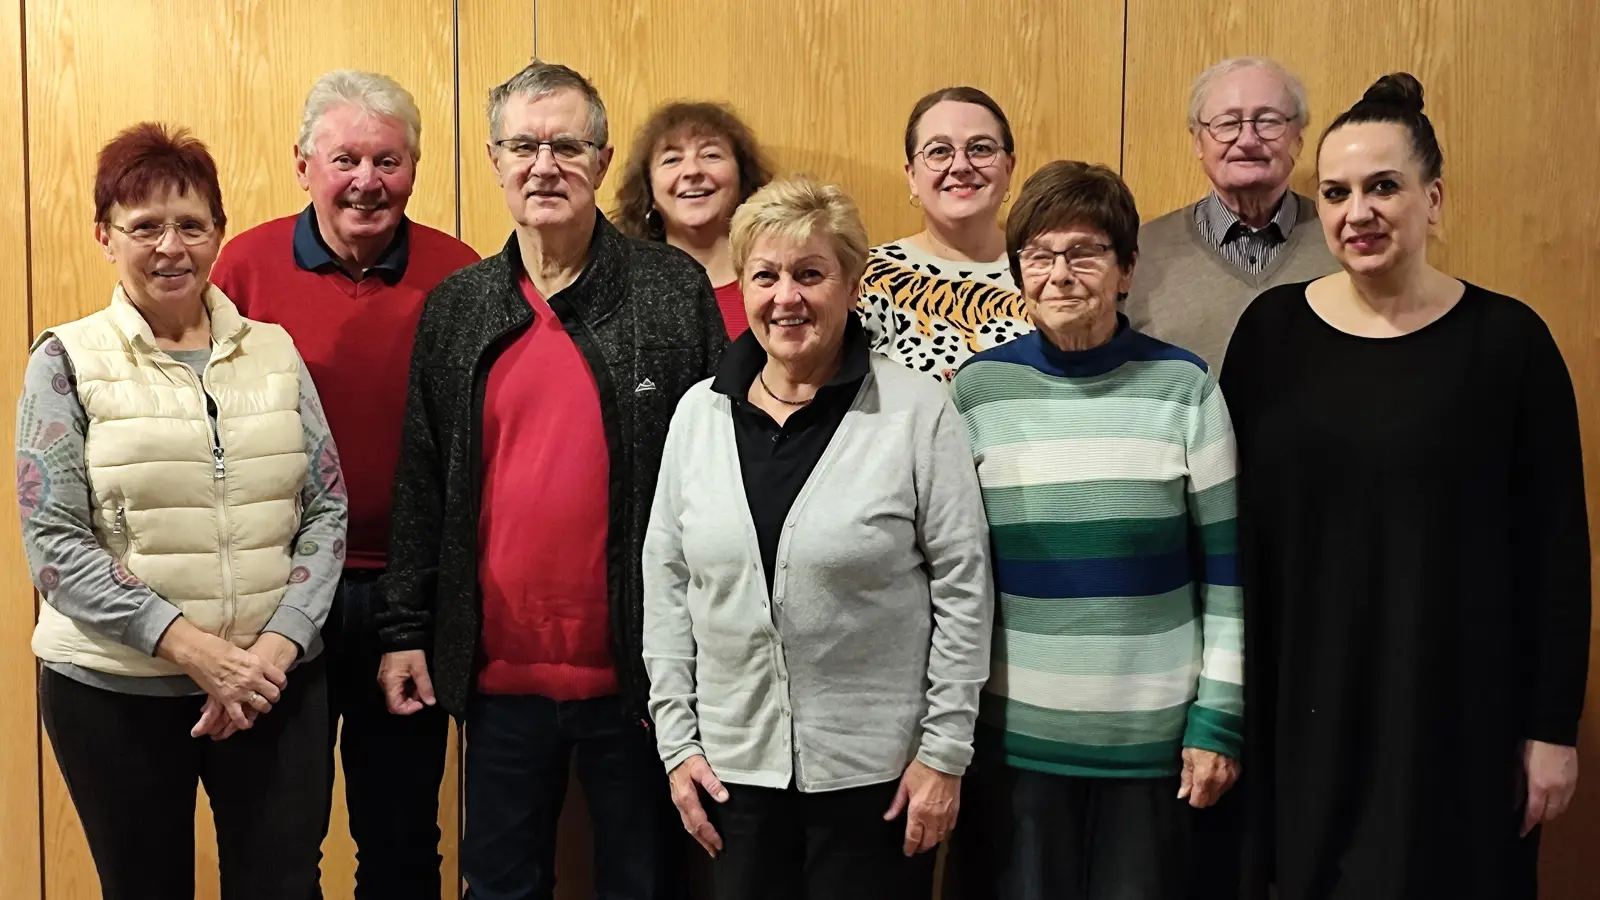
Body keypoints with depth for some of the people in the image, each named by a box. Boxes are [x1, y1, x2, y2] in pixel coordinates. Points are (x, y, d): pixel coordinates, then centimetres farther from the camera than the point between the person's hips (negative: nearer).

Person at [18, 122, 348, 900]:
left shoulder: (274, 352, 5)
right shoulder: (67, 361, -1)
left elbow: (327, 512, 3)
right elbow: (55, 543, -7)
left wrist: (277, 646, -11)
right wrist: (190, 646, -17)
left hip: (277, 683, 2)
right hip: (115, 690, -1)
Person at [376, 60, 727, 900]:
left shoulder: (675, 290, -4)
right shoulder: (455, 308, 6)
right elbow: (421, 481, 8)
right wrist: (404, 629, 7)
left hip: (640, 668, -3)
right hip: (499, 672, 3)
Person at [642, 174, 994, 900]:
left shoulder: (917, 412, -9)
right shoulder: (699, 412, 2)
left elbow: (963, 588, -7)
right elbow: (665, 584, 6)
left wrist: (945, 750, -7)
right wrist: (676, 737, 4)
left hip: (876, 766, -3)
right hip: (733, 763, 3)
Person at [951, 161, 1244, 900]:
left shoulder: (1183, 386, -3)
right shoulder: (977, 388, -1)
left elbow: (1225, 568, 1)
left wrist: (1218, 718, -2)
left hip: (1154, 731, 0)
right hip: (1013, 730, 1)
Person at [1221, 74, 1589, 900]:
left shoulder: (1507, 339, -6)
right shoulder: (1270, 328, -1)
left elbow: (1555, 546, -3)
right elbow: (1231, 527, 2)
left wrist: (1553, 727, -4)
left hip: (1457, 707, -1)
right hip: (1300, 703, 2)